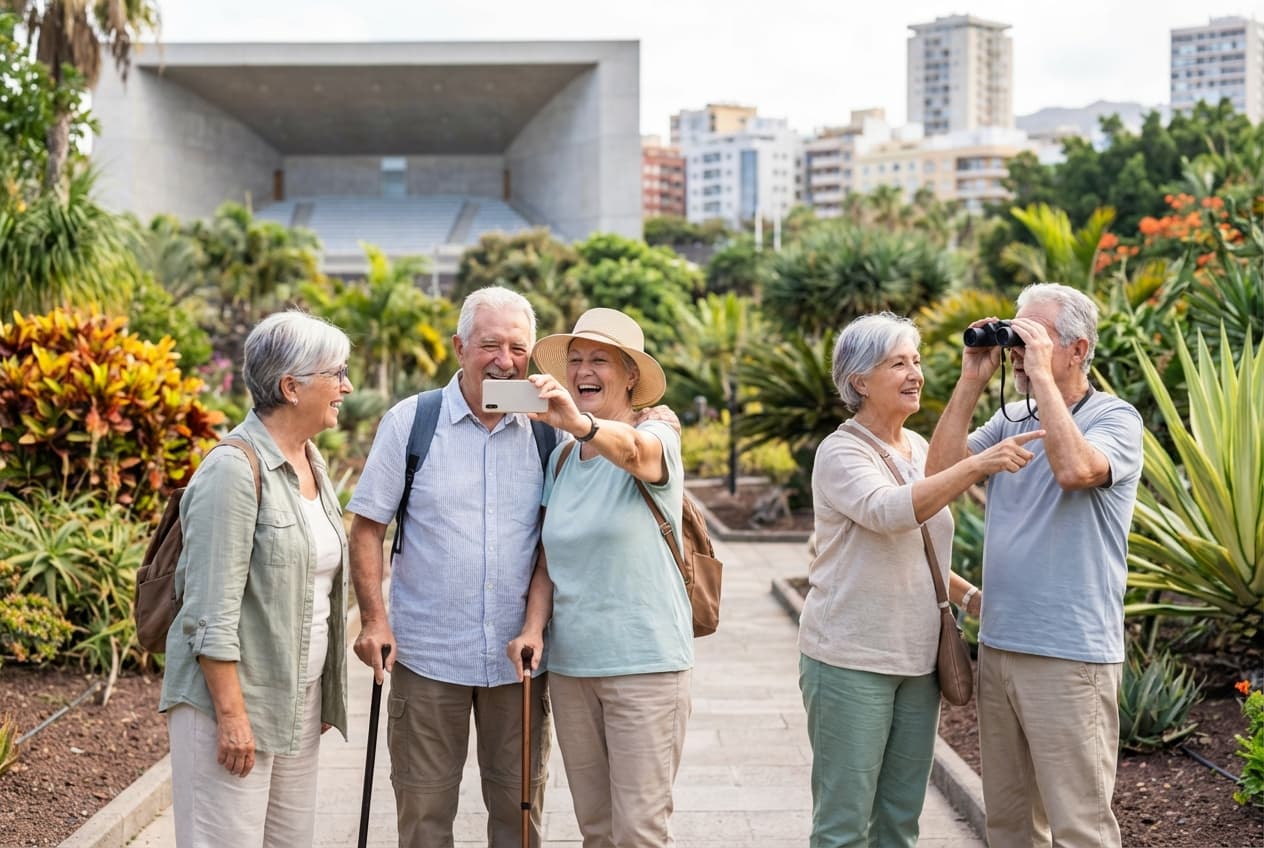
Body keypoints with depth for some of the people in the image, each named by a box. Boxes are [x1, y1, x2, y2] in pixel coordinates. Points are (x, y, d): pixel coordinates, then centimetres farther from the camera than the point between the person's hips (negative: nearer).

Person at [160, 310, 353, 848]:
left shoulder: (309, 462, 12)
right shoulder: (234, 470, -15)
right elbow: (212, 611, -18)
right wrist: (232, 714, -20)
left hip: (299, 699, 8)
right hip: (233, 700, -8)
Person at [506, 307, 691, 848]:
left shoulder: (658, 440, -8)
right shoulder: (560, 459, 11)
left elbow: (631, 450, -33)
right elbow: (549, 560, 13)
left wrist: (578, 421, -53)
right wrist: (534, 626, -5)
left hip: (644, 662, -5)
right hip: (569, 663, 6)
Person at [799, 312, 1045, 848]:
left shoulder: (919, 450, 12)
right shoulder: (841, 453, -11)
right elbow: (890, 511, -31)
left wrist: (970, 596, 8)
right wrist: (977, 465, -39)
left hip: (917, 662, 7)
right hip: (851, 662, -7)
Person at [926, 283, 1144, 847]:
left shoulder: (1115, 419, -6)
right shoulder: (1010, 421, 11)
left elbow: (1074, 469, -27)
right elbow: (940, 471, 0)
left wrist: (1041, 375, -18)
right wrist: (972, 380, -1)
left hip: (1070, 657, -6)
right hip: (998, 646, 6)